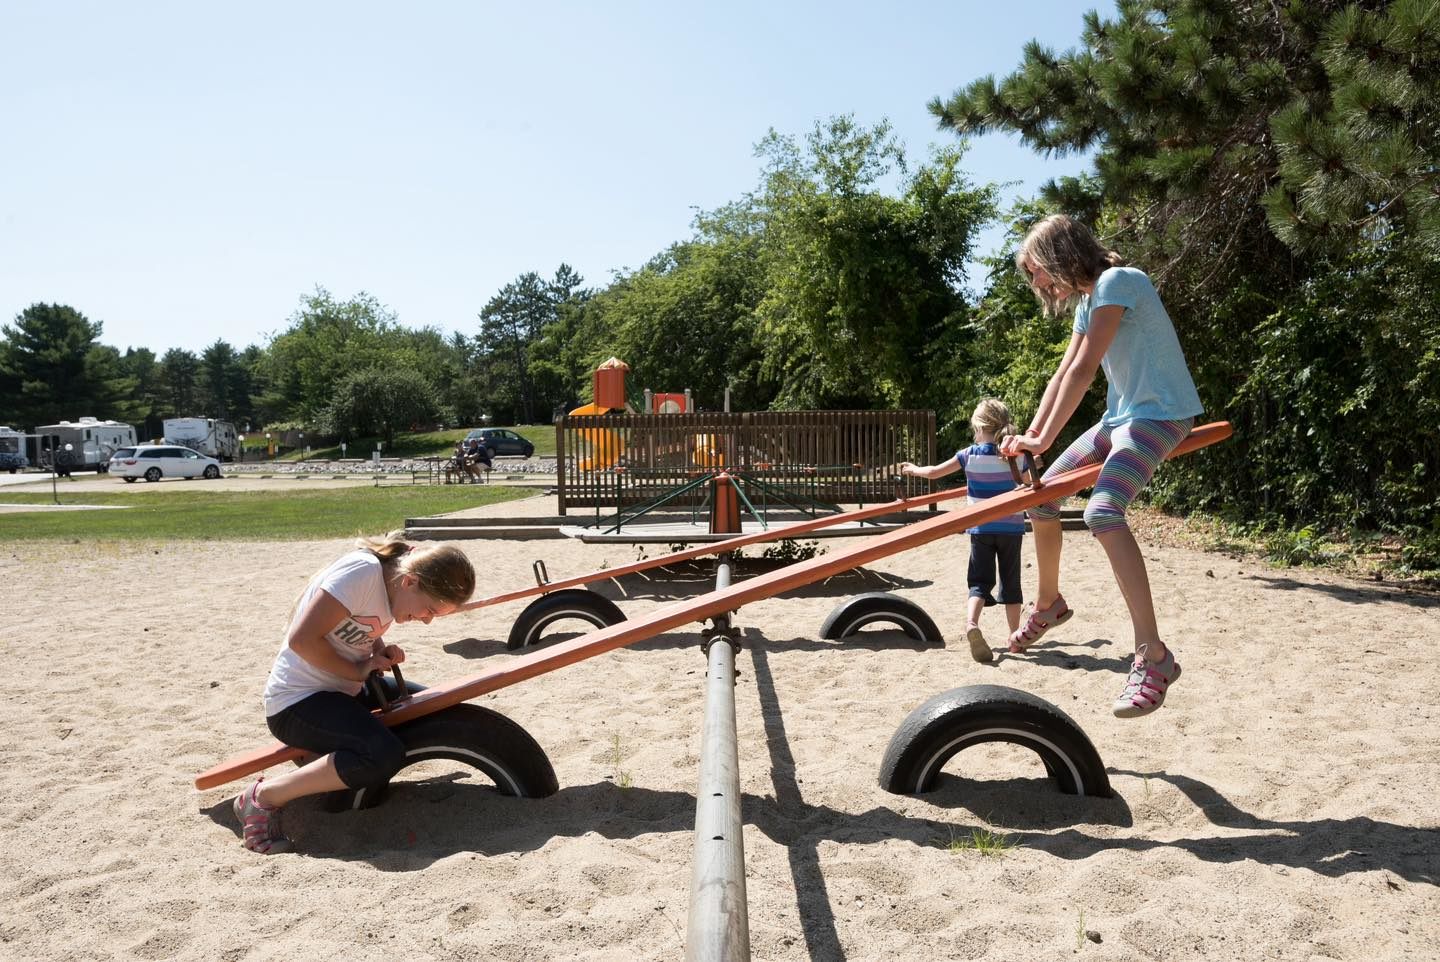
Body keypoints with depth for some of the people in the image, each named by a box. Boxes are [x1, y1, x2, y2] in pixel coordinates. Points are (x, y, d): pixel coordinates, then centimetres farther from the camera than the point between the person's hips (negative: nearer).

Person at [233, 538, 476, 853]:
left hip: (345, 691, 9)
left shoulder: (391, 582, 2)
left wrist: (383, 653, -1)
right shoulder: (363, 571, -25)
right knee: (384, 756, -29)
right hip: (296, 701, -9)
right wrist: (358, 671, -17)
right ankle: (263, 797, -14)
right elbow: (302, 639, -28)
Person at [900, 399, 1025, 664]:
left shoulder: (969, 455, -6)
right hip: (1010, 528, 0)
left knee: (980, 582, 1)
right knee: (1011, 582, 11)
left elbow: (933, 472, 0)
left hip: (981, 529, 0)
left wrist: (913, 469, 18)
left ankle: (971, 623, -25)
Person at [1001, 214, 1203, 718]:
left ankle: (1154, 655, -31)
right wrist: (1031, 435, 0)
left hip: (1160, 412, -10)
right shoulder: (1088, 300, 15)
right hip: (1121, 417, 10)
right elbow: (1063, 375, 10)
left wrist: (1046, 439, -19)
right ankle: (1049, 603, 32)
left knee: (1102, 511, -31)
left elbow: (1084, 370, -21)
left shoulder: (1116, 282, -15)